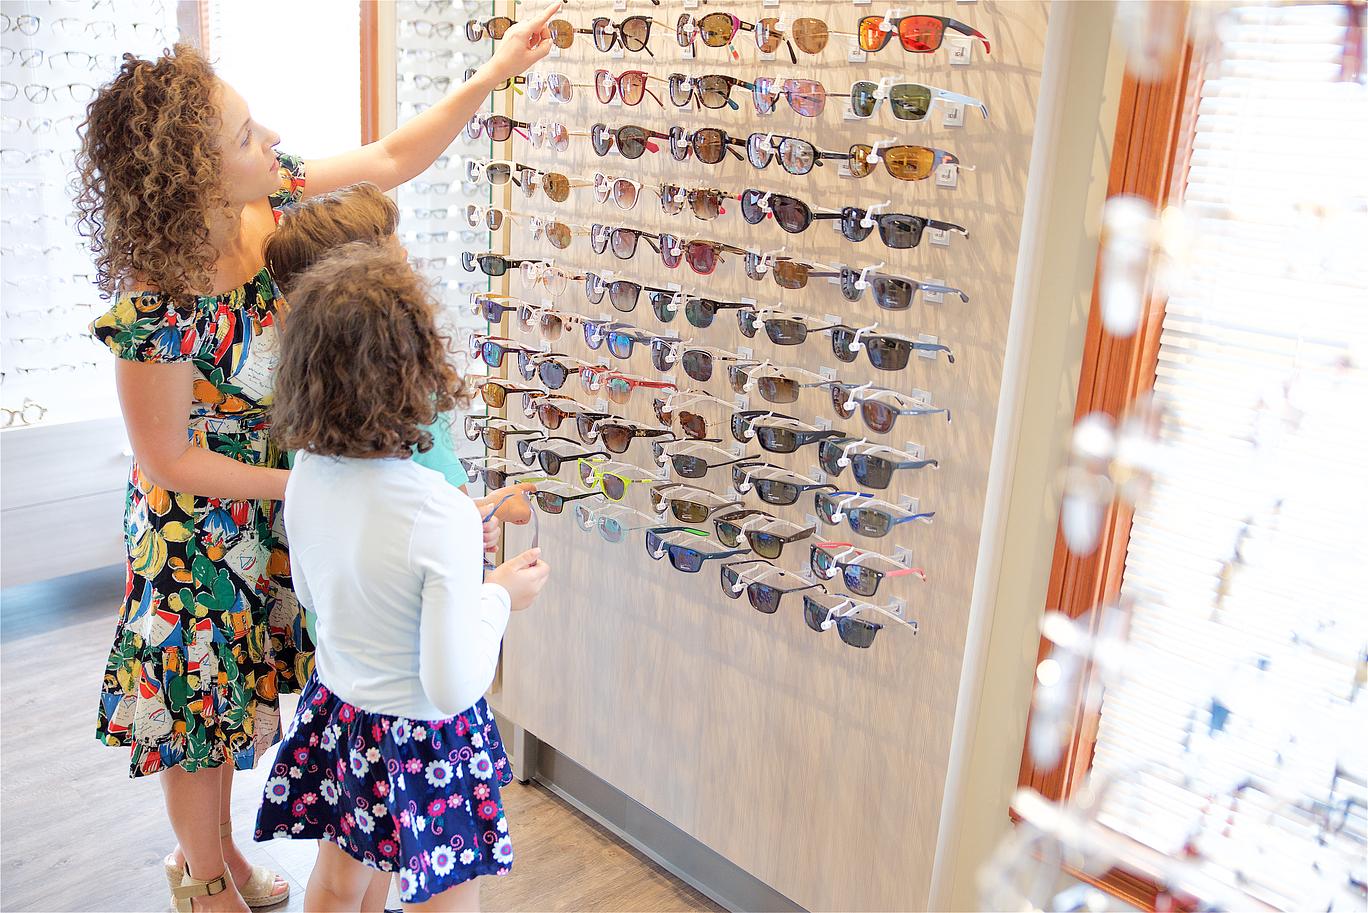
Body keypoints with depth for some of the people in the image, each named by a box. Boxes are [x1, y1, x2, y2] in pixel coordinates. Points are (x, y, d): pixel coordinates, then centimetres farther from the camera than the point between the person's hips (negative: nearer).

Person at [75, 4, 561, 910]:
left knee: (231, 689, 24)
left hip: (264, 501, 7)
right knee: (203, 701, 14)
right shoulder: (156, 309, -33)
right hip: (197, 528, -7)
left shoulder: (274, 196, -15)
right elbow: (171, 462, -22)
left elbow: (391, 160, -3)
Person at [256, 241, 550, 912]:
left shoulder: (306, 476, -12)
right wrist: (499, 597, -11)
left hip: (335, 715, 6)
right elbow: (454, 687, -27)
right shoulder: (443, 515, -32)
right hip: (421, 742, -6)